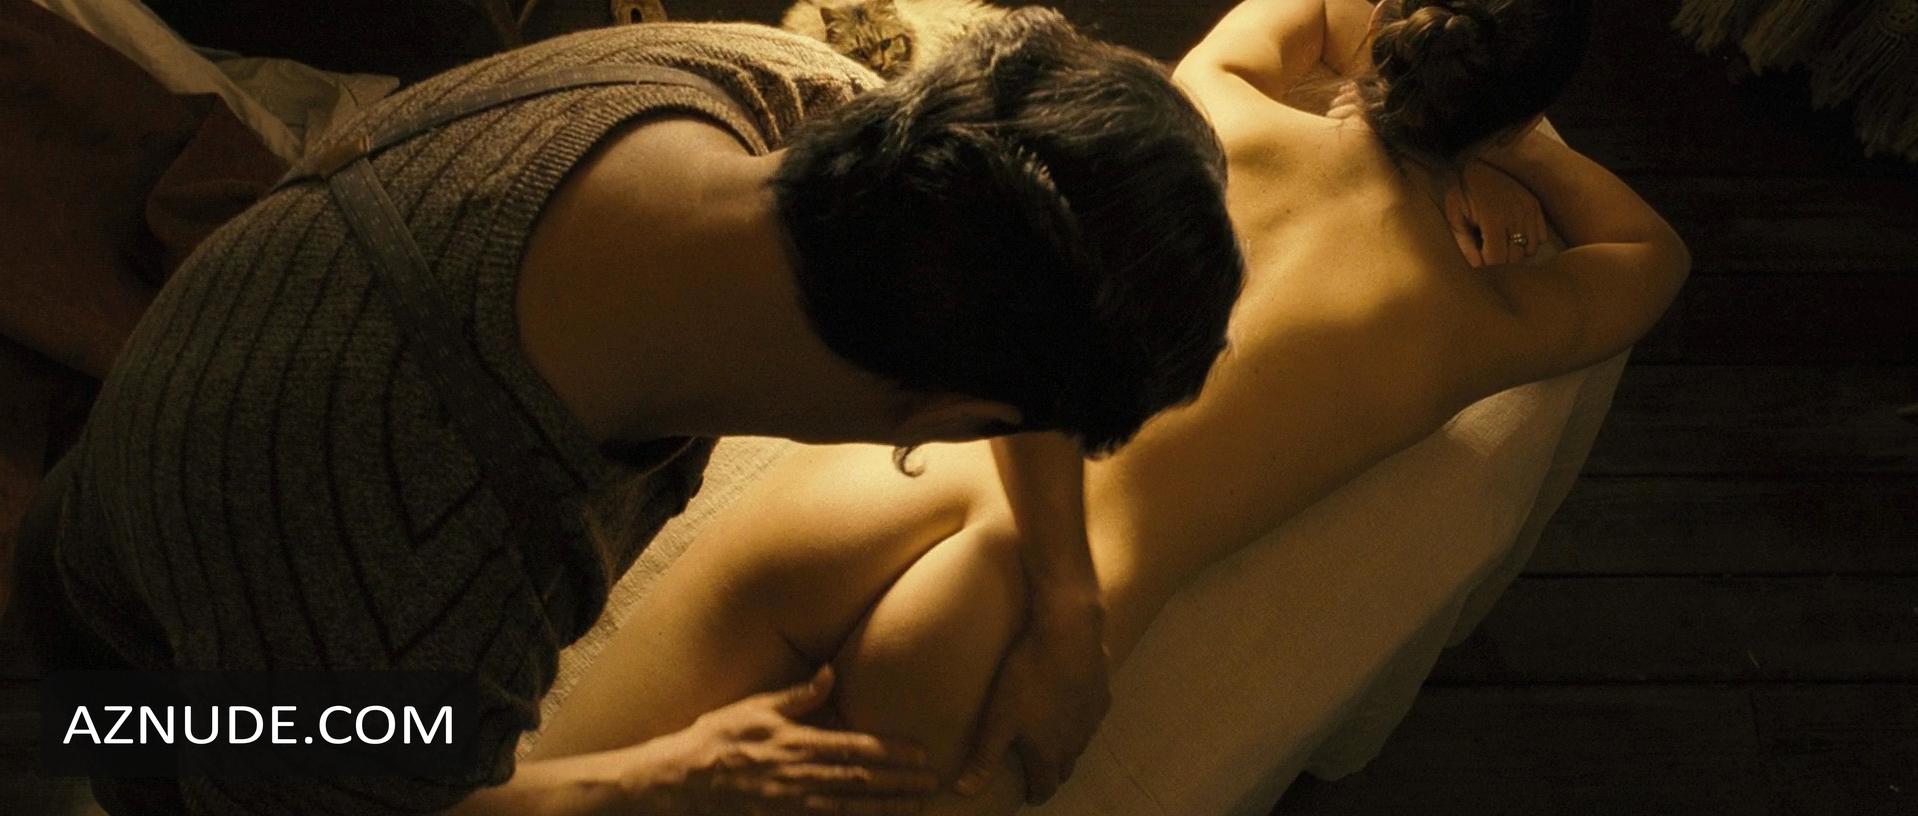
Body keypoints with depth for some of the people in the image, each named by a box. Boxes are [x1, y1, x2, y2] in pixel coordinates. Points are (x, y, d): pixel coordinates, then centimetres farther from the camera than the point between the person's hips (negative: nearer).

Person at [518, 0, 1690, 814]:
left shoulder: (1213, 102, 15)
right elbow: (1658, 253, 34)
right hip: (1002, 635, -2)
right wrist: (1520, 138, 45)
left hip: (872, 486, 3)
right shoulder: (1482, 323, 11)